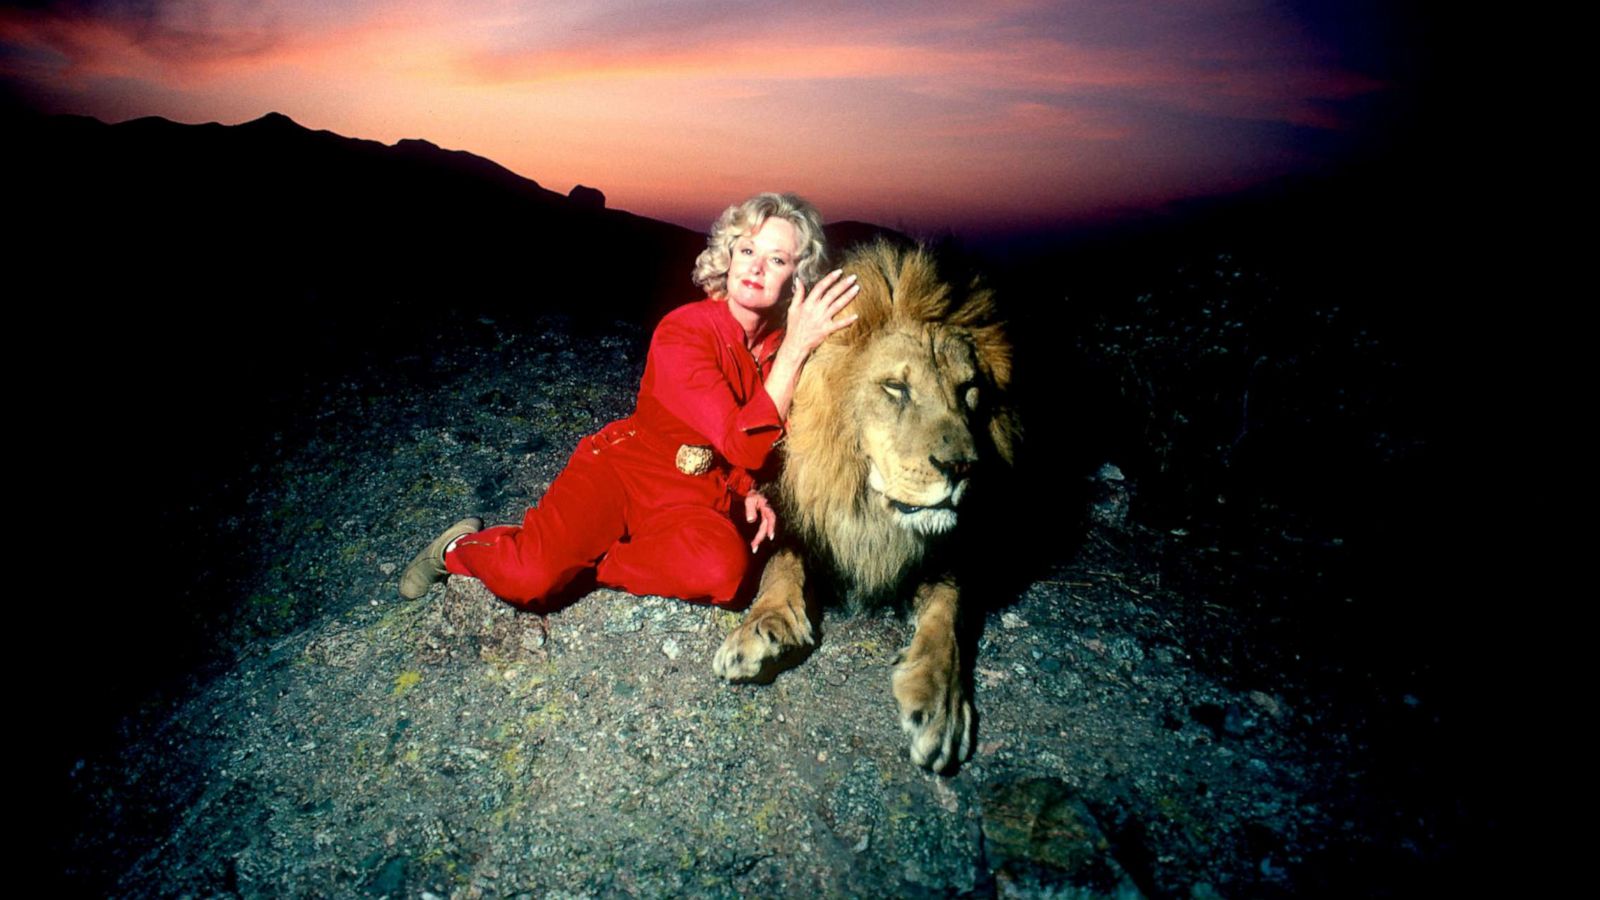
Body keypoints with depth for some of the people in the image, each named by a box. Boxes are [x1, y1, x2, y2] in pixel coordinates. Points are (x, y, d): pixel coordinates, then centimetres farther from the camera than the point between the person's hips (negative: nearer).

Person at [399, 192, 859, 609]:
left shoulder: (790, 344, -1)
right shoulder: (683, 330, -16)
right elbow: (742, 444, -27)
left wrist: (750, 490, -5)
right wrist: (794, 349, -33)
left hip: (696, 500, 4)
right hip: (622, 468, -3)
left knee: (722, 568, -33)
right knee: (527, 577, -26)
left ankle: (570, 561, -8)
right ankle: (460, 548, 11)